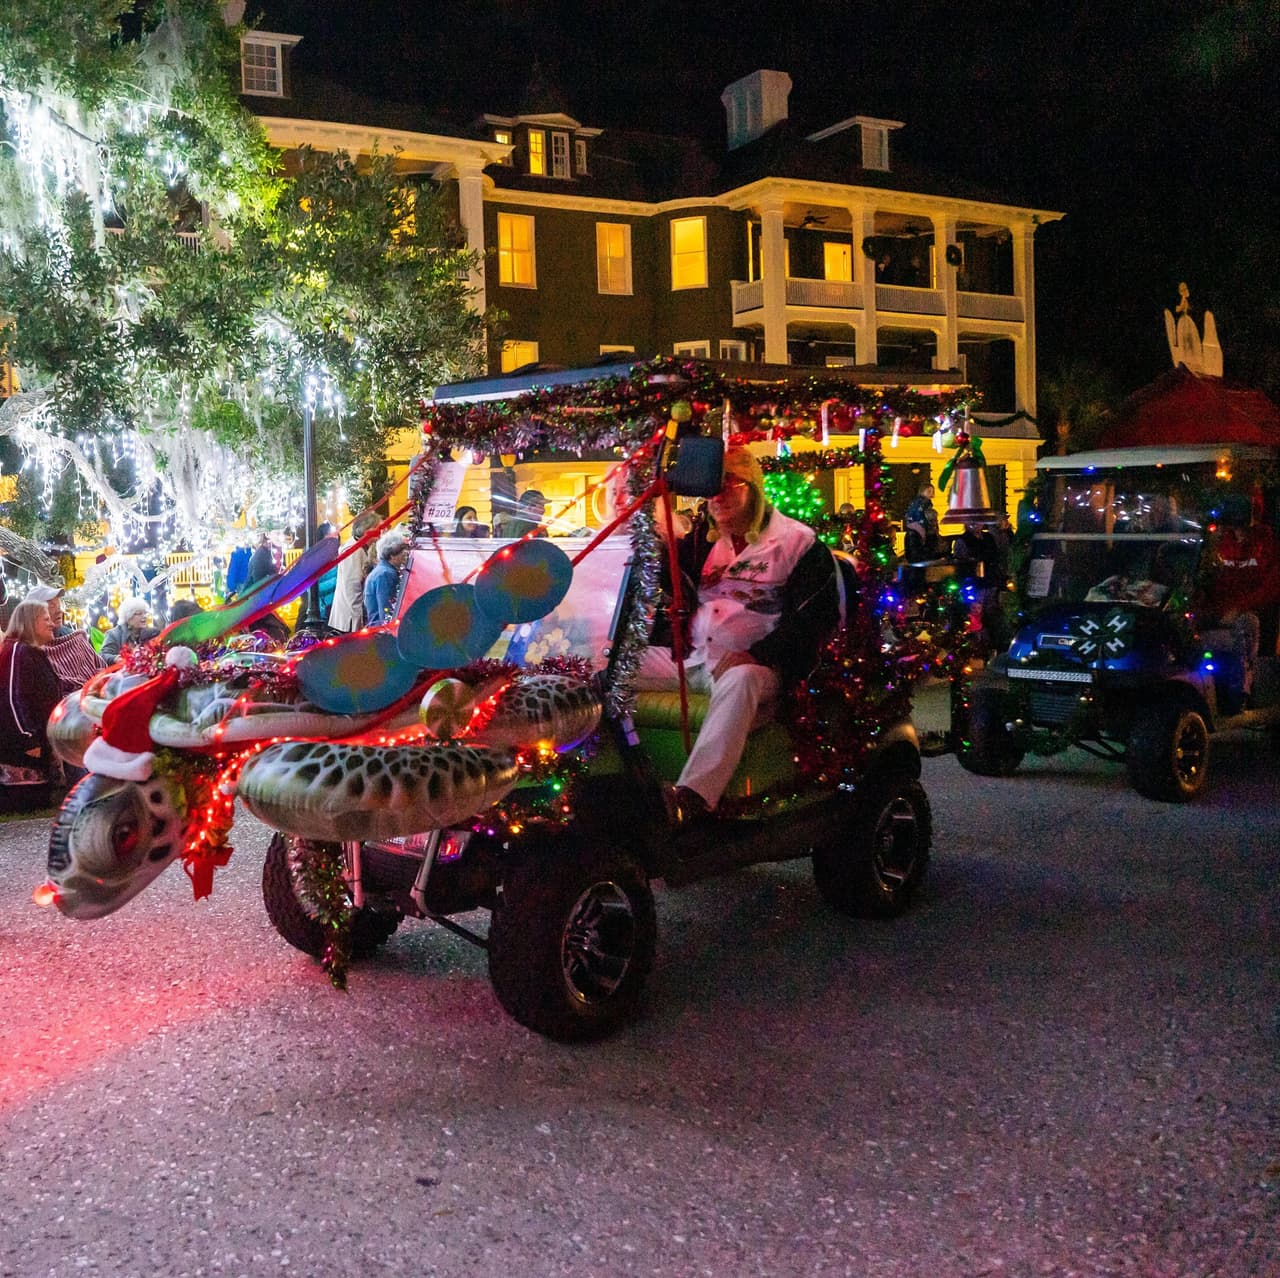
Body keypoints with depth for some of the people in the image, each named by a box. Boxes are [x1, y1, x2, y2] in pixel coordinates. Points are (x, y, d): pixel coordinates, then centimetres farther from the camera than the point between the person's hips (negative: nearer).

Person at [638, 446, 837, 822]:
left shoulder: (797, 541, 1)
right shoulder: (702, 540, 19)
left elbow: (813, 618, -6)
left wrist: (756, 655, -17)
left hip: (752, 663, -6)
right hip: (689, 656, 6)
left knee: (740, 681, -41)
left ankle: (691, 797, -54)